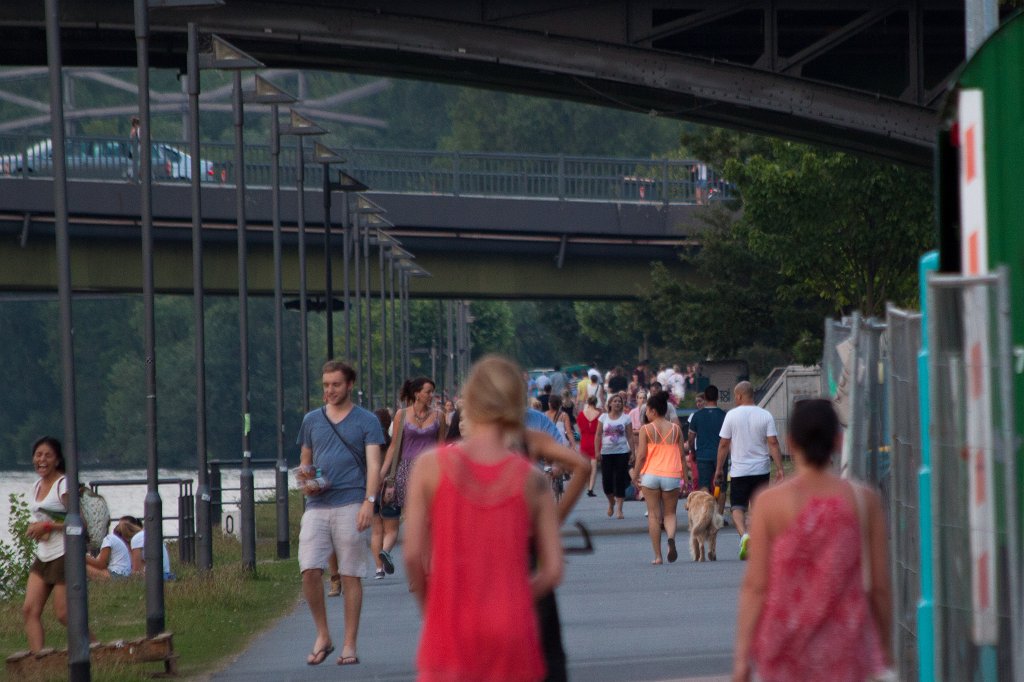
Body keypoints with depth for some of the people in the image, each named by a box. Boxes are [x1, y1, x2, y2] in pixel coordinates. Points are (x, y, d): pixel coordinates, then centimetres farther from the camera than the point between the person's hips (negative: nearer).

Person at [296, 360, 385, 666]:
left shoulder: (366, 421, 5)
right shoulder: (311, 420, 16)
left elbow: (373, 464, -3)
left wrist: (369, 501, -17)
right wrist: (305, 482, 2)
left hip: (351, 505, -3)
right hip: (317, 504, 3)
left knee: (351, 575, -2)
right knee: (310, 570, -10)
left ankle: (349, 646, 4)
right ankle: (322, 636, 6)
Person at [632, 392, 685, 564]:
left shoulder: (646, 429, -4)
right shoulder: (676, 429, 5)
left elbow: (641, 455, -7)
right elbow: (681, 454, 6)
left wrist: (635, 475, 4)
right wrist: (685, 477, 13)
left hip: (651, 474, -2)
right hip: (672, 476, 2)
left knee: (654, 515, 5)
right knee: (670, 513, 13)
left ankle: (657, 555, 3)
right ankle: (671, 538, -20)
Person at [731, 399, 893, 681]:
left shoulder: (770, 502, -6)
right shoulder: (863, 500, -3)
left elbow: (755, 586, -8)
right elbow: (880, 584, 1)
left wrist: (742, 654, -3)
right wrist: (886, 646, 15)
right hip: (845, 642, 0)